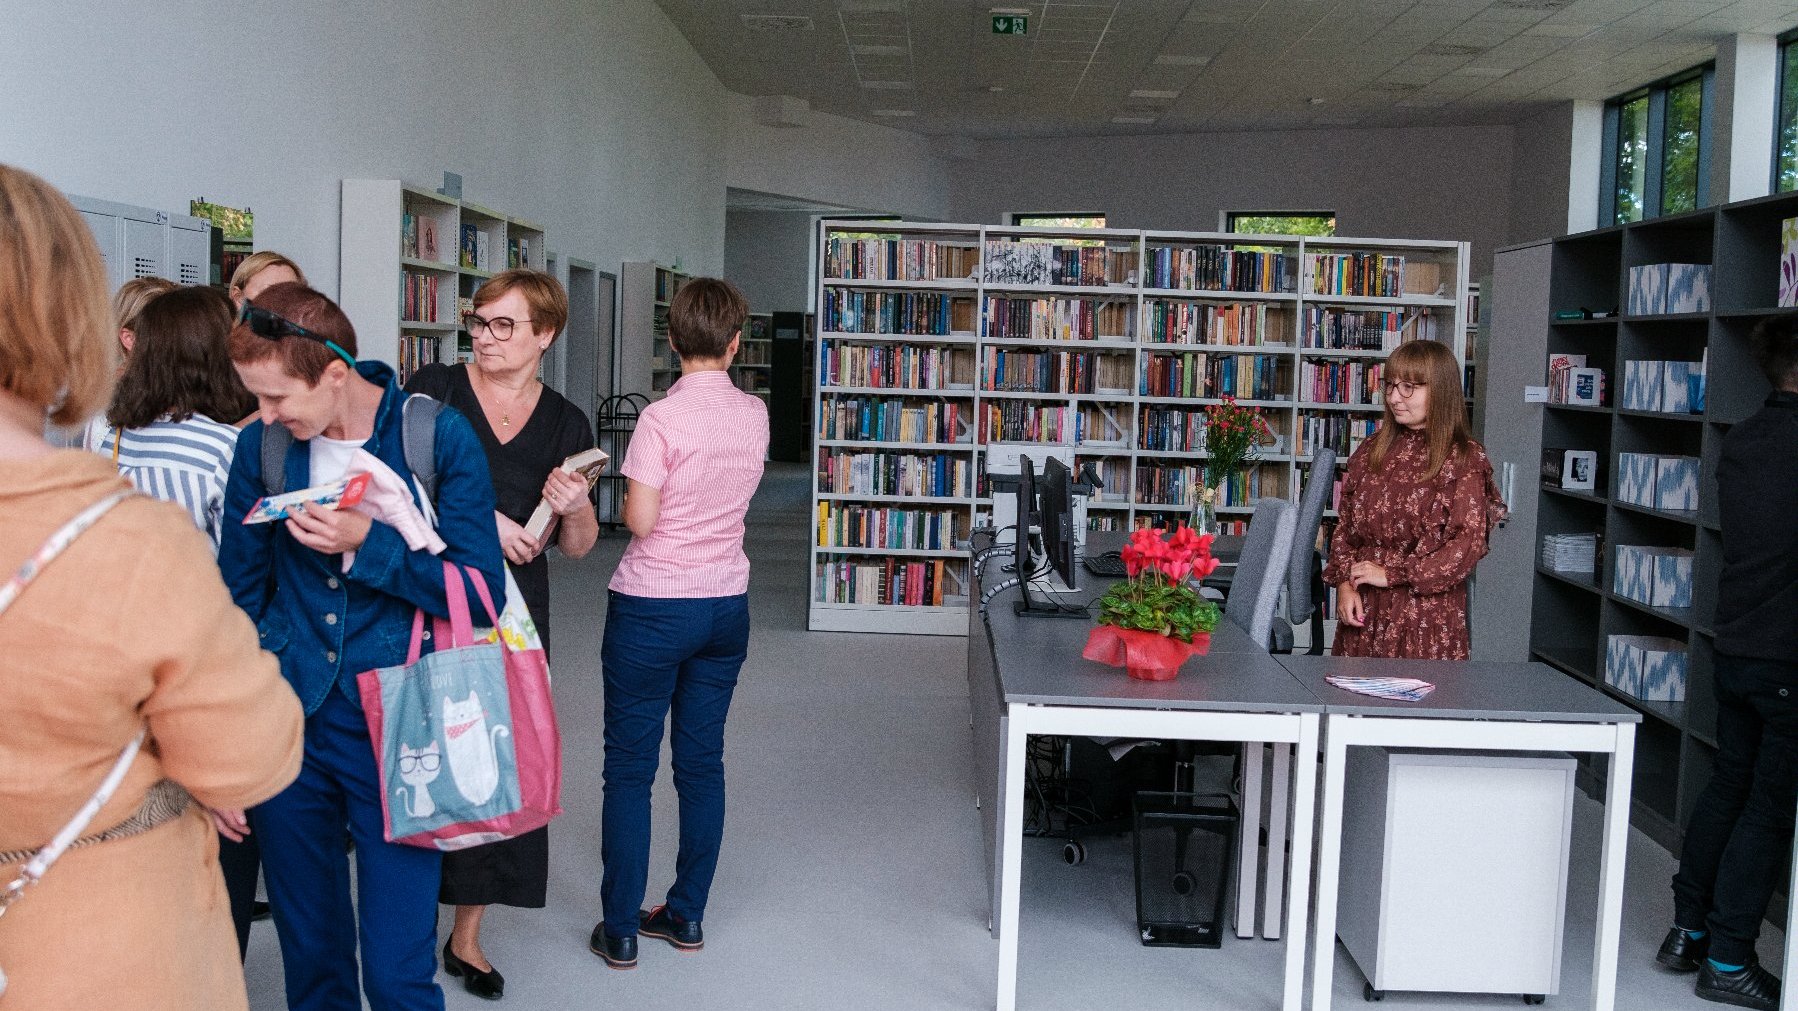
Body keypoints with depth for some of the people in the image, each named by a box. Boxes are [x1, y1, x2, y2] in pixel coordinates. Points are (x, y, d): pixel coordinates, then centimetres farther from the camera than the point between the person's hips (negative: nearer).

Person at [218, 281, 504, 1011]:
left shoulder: (440, 437, -9)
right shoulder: (261, 445, 1)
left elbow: (481, 589, -8)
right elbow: (239, 597, 8)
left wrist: (368, 544, -20)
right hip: (287, 725, 3)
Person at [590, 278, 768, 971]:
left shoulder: (662, 418, -16)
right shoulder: (756, 415, 2)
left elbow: (639, 520, -16)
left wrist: (633, 492, 3)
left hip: (652, 608, -5)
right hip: (727, 606, 5)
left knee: (629, 770, 5)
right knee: (702, 763, 14)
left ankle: (620, 931, 12)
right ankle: (687, 916, 23)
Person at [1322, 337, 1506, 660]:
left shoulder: (1465, 460, -4)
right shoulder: (1373, 451, 11)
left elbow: (1468, 545, -11)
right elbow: (1345, 527, 13)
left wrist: (1391, 574, -12)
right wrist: (1344, 583, -2)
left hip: (1427, 614, -4)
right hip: (1363, 610, 4)